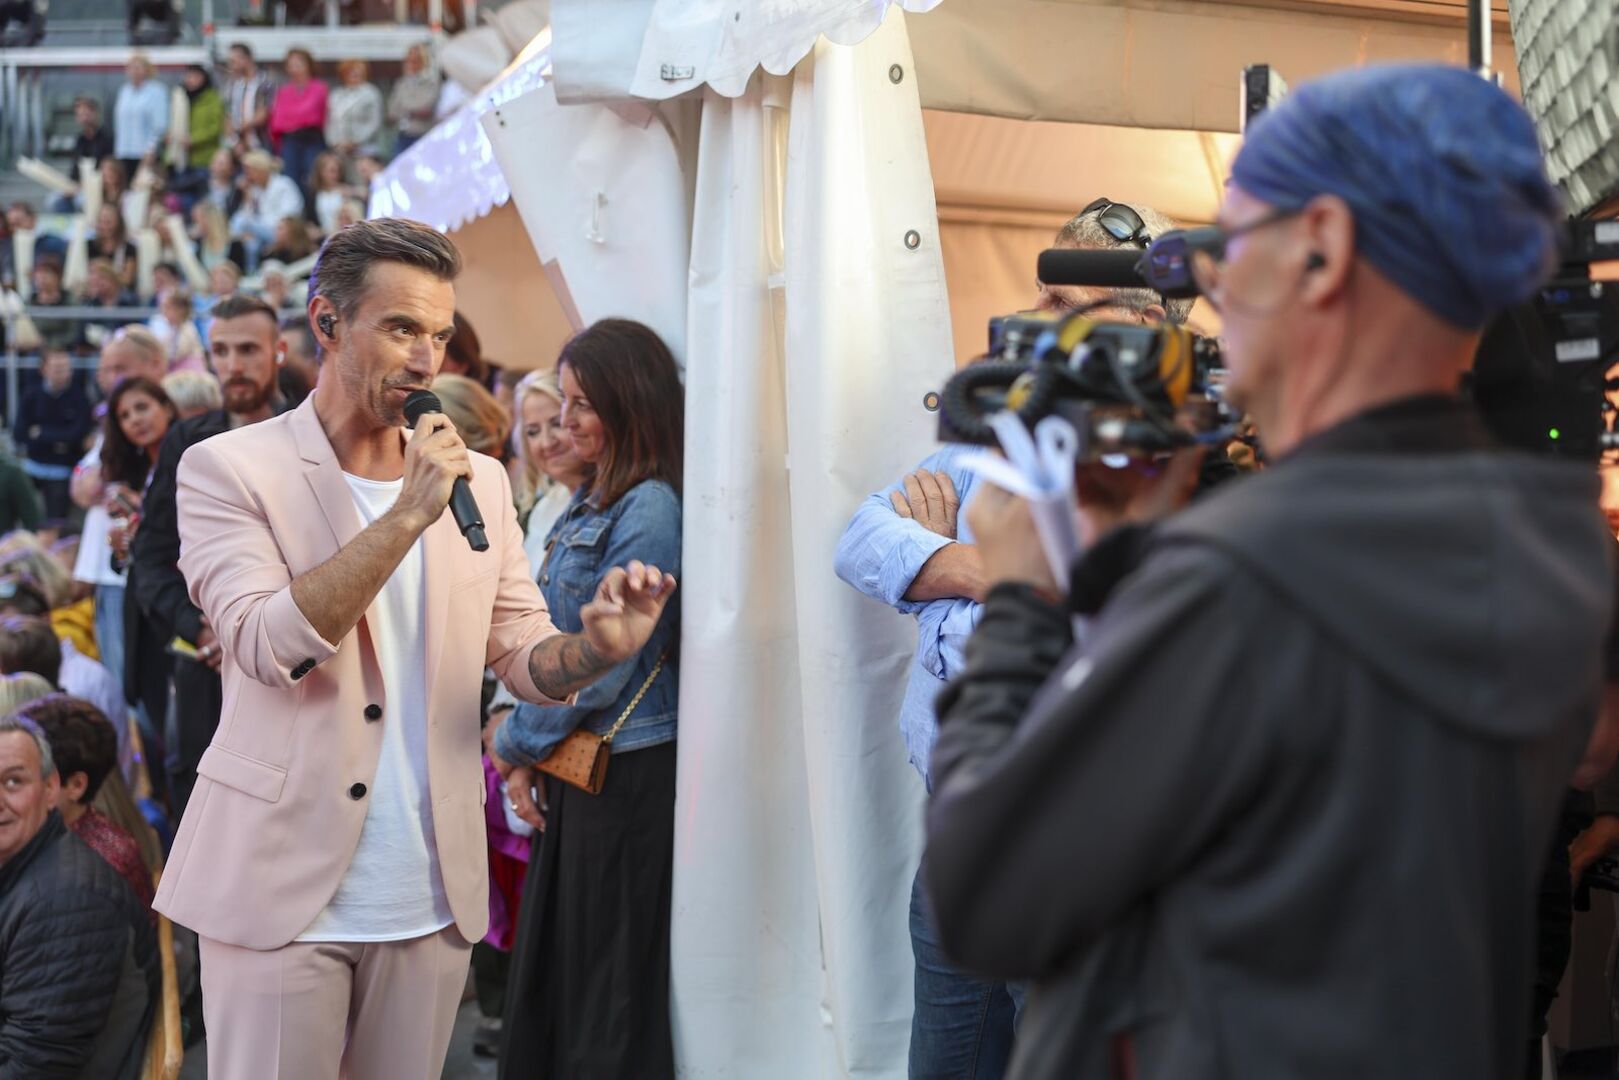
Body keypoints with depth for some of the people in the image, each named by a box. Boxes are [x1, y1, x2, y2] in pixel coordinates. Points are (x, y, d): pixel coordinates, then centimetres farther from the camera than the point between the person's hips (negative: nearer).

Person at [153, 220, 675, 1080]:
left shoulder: (479, 482, 9)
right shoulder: (229, 470, -5)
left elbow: (521, 653, 8)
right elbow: (271, 646, -18)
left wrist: (597, 647, -15)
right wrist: (408, 514, -21)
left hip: (432, 901, 4)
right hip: (286, 891, -4)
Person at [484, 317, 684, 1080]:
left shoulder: (649, 510, -17)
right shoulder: (588, 503, 11)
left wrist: (514, 739, -6)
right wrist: (522, 747, 4)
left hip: (627, 776, -9)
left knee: (609, 988, 1)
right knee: (547, 967, 16)